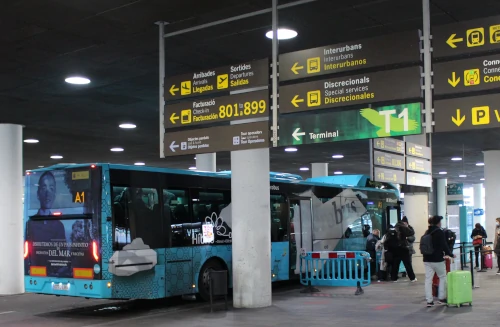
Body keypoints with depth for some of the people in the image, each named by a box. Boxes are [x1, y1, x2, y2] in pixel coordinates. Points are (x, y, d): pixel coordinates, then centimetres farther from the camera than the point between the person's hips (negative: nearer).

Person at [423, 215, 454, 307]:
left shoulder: (427, 232, 10)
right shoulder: (440, 232, -9)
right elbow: (444, 245, -11)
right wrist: (450, 254, 2)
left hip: (427, 259, 5)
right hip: (437, 259, -5)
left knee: (428, 279, 3)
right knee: (442, 277, 12)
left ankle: (429, 300, 1)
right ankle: (442, 298, 13)